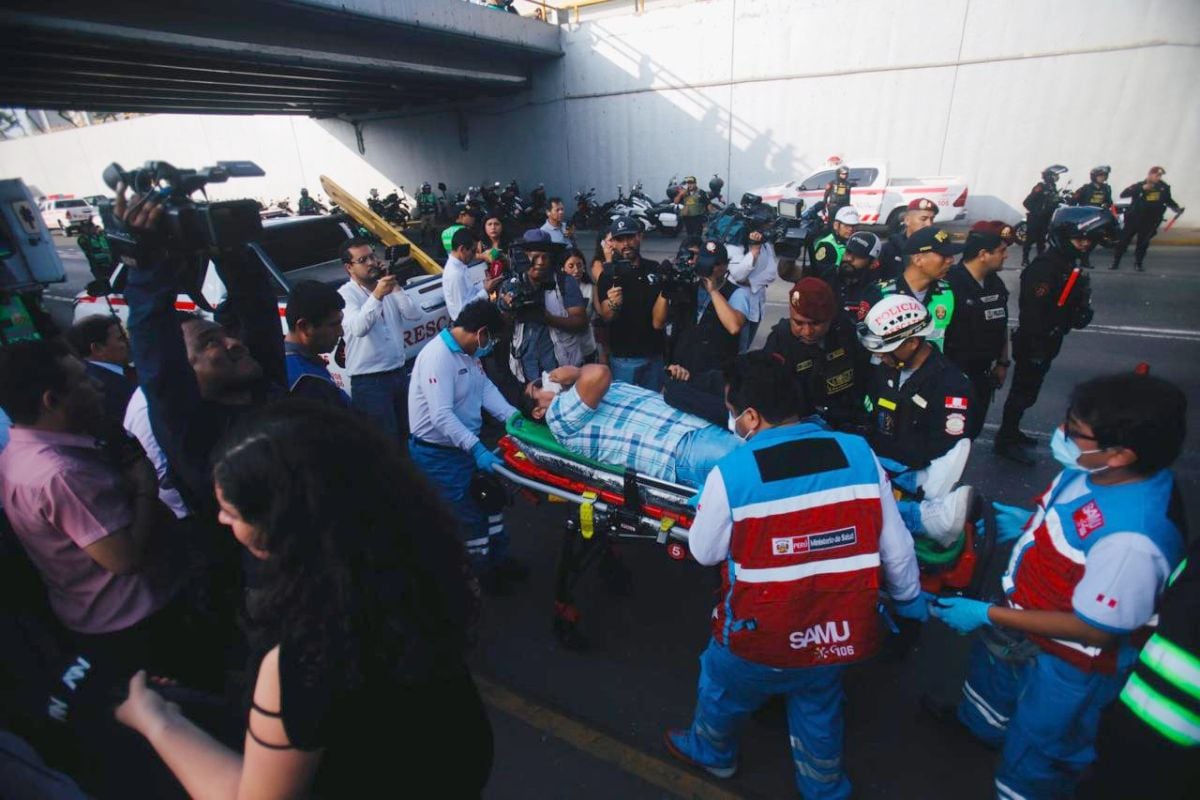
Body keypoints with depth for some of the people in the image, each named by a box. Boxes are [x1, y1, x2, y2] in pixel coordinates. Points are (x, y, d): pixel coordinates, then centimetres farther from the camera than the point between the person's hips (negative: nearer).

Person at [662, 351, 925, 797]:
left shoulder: (730, 473, -25)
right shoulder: (859, 454, -14)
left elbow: (704, 552, -8)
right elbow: (896, 549, -1)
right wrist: (909, 598, 18)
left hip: (761, 643, -3)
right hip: (840, 637, 3)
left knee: (723, 690, 30)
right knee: (819, 714, 32)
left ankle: (710, 752, 58)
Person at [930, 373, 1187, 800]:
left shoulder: (1132, 539, -42)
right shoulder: (1094, 467, -17)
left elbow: (1096, 629, -29)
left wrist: (988, 615, -26)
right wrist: (1029, 521, -5)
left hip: (1068, 664, -8)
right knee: (990, 669, 39)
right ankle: (981, 723, 71)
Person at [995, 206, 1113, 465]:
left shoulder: (1070, 264, 8)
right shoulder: (1044, 267, -23)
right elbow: (1032, 311, -26)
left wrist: (1081, 312, 1)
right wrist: (1037, 346, -23)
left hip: (1047, 342, 9)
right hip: (1032, 344, -9)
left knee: (1027, 392, 19)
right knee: (1023, 393, 0)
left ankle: (1012, 432, 33)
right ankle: (1005, 441, 11)